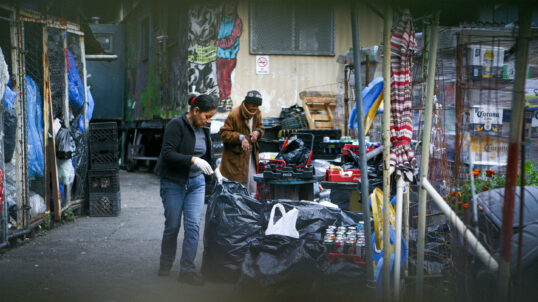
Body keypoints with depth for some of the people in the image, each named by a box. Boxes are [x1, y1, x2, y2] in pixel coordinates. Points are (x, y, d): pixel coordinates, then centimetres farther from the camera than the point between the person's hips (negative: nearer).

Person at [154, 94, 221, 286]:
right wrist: (192, 160, -30)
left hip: (196, 182, 5)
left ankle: (187, 270, 2)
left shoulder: (203, 130, 8)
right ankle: (165, 265, 26)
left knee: (193, 225, -4)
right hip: (174, 182, -5)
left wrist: (214, 170, 7)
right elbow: (167, 153, -22)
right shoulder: (176, 125, -14)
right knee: (172, 226, 5)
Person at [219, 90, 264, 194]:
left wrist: (257, 132, -4)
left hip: (251, 154, 7)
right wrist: (240, 138, -29)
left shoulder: (257, 113, 7)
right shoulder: (234, 114, -16)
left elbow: (260, 127, 22)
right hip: (236, 157, -7)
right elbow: (224, 134, -15)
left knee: (253, 189, 9)